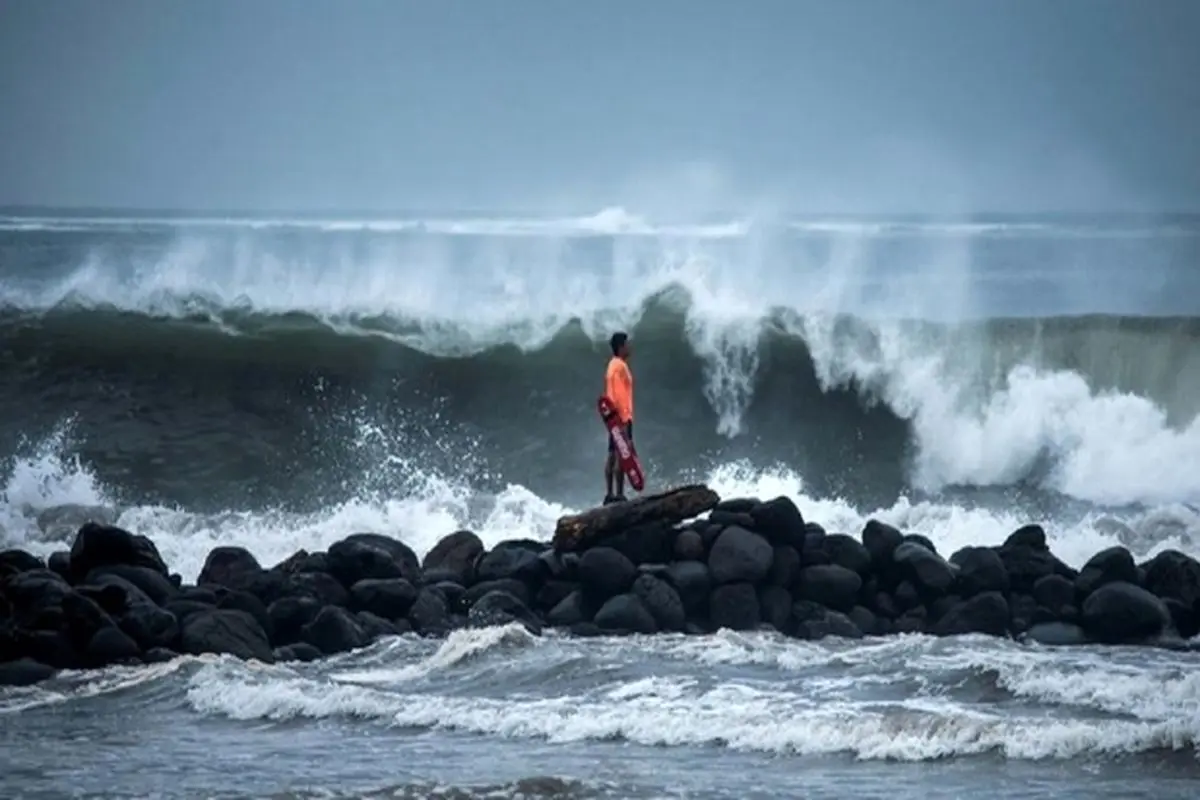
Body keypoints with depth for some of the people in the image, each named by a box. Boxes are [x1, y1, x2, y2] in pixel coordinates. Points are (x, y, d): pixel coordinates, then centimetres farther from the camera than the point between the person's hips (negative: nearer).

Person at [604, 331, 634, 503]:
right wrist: (625, 418, -22)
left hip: (614, 416, 10)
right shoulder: (620, 366, -13)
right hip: (622, 415, -10)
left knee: (612, 455, 9)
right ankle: (619, 494, -15)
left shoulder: (613, 365, 16)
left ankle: (609, 494, 10)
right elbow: (620, 393, -19)